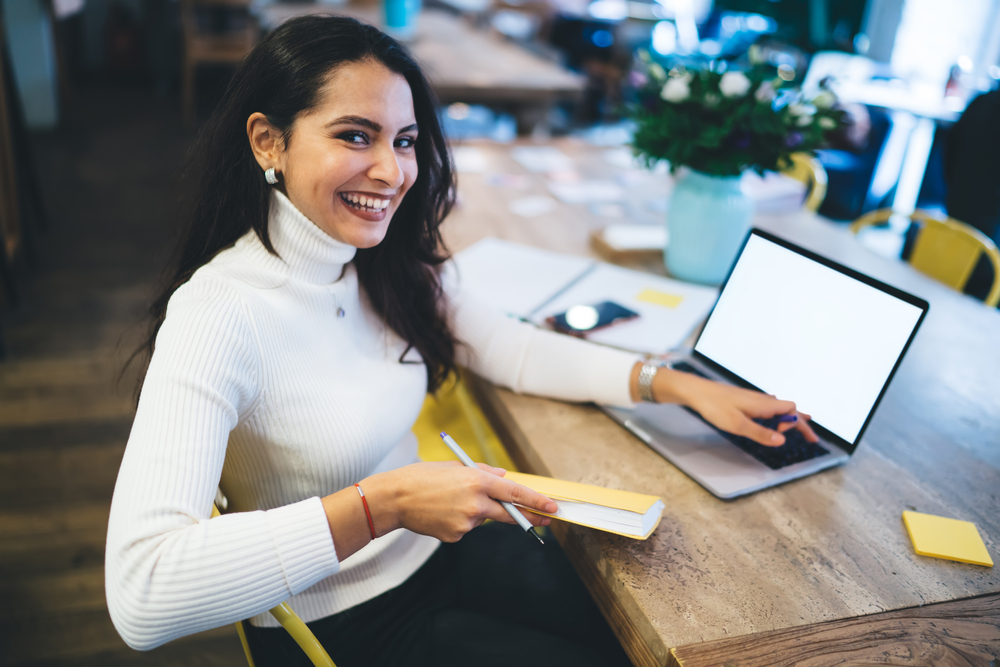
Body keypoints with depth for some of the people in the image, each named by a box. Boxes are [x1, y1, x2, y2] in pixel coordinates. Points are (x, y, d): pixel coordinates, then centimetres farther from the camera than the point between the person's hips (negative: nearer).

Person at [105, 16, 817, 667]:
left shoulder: (394, 266, -5)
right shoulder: (218, 316, -27)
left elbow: (517, 351, 4)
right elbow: (141, 595, -36)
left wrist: (678, 385, -4)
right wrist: (381, 504, -38)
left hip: (434, 546, 6)